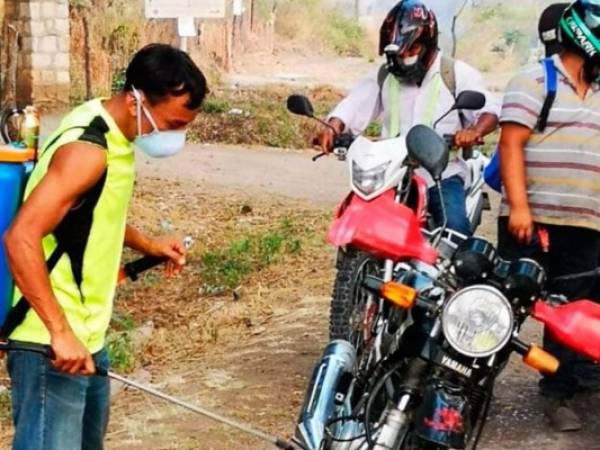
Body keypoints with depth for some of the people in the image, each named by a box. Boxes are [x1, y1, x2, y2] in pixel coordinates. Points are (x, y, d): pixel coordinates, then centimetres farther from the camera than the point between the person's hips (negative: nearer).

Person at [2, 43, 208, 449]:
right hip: (51, 346, -10)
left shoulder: (110, 135, 8)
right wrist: (60, 333, -32)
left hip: (87, 338, 10)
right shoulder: (87, 149, -21)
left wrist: (147, 245, 17)